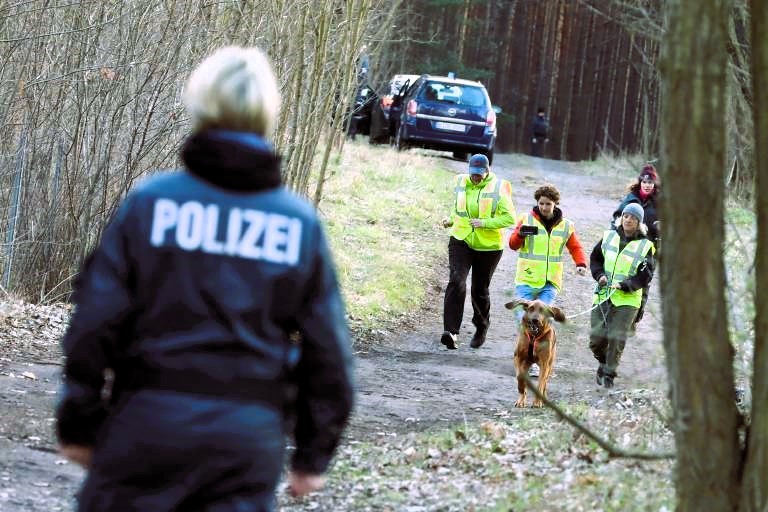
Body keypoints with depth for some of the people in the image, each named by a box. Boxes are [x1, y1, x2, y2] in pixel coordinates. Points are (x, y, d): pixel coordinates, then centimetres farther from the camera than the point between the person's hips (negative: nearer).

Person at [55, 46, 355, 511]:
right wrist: (315, 452, 15)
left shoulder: (152, 201, -3)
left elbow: (97, 322, -4)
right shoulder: (300, 223, 3)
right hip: (250, 437, 1)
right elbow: (328, 350, 6)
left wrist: (79, 423, 7)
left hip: (149, 421, -1)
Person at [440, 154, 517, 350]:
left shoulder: (498, 189, -10)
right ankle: (451, 331, -26)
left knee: (480, 290, 9)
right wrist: (451, 220, 3)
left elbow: (510, 218, -12)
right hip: (461, 241, 2)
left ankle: (481, 328, 36)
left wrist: (485, 222, -21)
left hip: (488, 246, -2)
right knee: (456, 282, -18)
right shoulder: (461, 183, 3)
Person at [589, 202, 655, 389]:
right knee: (596, 338, 0)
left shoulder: (644, 246, -2)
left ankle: (609, 373, 7)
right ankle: (603, 362, 29)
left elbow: (645, 276, -4)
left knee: (616, 338, -9)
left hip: (627, 299, -3)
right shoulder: (609, 237, 7)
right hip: (603, 295, 3)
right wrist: (600, 275, -2)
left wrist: (625, 286, -16)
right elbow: (595, 258, 17)